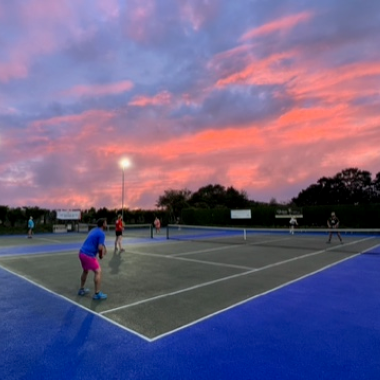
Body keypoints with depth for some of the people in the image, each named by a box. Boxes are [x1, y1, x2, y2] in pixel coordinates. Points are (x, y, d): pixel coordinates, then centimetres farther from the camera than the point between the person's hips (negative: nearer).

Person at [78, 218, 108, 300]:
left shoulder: (93, 230, 15)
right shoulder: (102, 233, -12)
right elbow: (100, 248, -21)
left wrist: (103, 247, 15)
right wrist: (101, 255, -1)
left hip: (82, 253, 9)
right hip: (89, 255, -9)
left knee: (85, 271, 26)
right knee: (98, 272, -3)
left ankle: (81, 290, 37)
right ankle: (97, 294, -2)